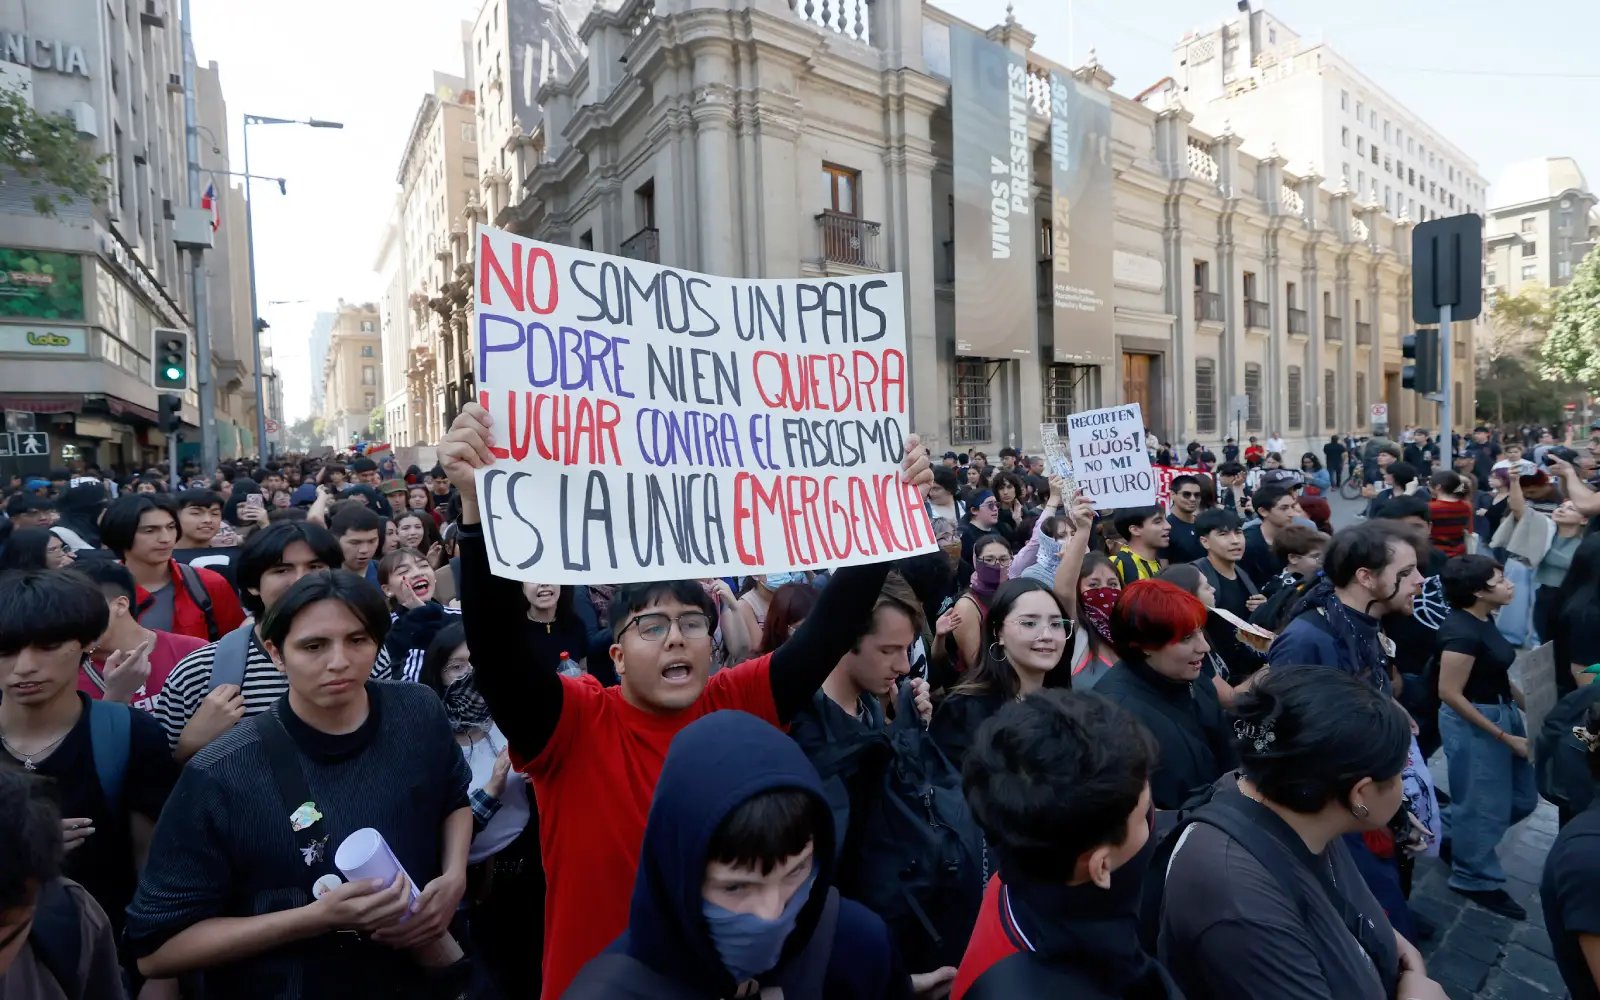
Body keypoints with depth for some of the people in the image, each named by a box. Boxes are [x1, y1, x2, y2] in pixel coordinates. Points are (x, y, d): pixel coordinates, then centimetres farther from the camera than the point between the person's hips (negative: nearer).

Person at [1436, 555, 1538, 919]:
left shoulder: (1484, 620, 3)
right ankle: (1477, 880, 26)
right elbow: (1449, 694, -24)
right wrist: (1503, 736, -18)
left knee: (1523, 799, 19)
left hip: (1503, 713, 9)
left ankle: (1457, 839, 38)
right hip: (1474, 724, -9)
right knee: (1483, 805, 7)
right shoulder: (1462, 631, -25)